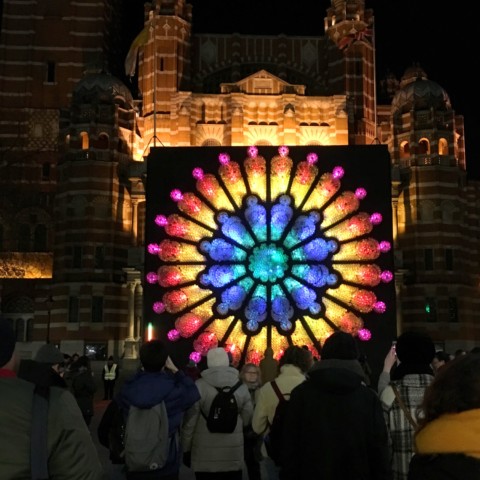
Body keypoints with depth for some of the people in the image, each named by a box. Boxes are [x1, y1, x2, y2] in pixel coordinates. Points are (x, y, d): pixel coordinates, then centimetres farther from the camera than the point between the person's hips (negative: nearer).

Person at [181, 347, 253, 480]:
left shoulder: (199, 386, -11)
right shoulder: (242, 387, -2)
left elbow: (189, 421, -9)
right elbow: (247, 419, 4)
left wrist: (186, 449, 2)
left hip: (205, 455, -2)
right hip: (234, 454, 3)